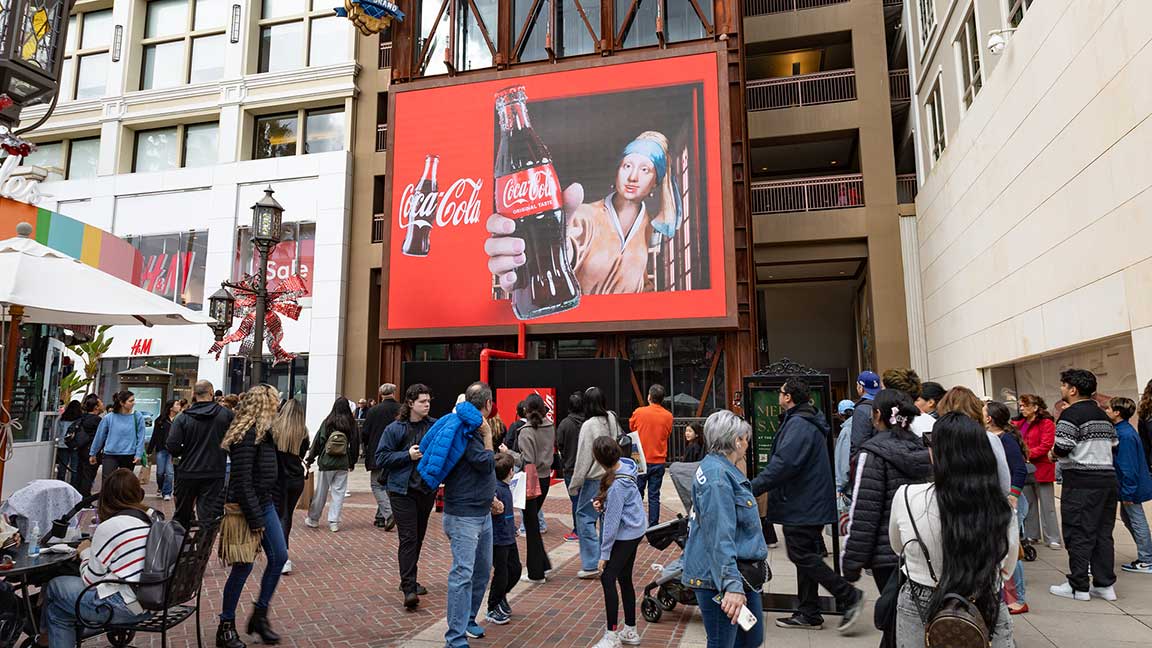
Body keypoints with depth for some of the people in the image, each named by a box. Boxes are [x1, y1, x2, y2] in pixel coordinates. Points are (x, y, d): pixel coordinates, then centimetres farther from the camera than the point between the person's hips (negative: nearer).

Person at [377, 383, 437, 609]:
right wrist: (407, 455, -16)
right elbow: (381, 458, -6)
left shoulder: (435, 426, 2)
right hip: (402, 491, -4)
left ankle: (409, 580, 32)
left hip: (427, 490, 4)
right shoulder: (395, 429, -5)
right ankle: (409, 589, -6)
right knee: (408, 539, -9)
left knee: (418, 538, 15)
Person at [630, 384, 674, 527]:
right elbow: (667, 434, 10)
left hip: (641, 460, -1)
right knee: (654, 496, 7)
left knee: (637, 494, 9)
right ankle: (653, 527, 8)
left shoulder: (639, 412, -9)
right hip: (659, 461, 1)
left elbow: (631, 427, 10)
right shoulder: (668, 416, -4)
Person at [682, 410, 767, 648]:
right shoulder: (716, 475, -21)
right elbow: (719, 537, -28)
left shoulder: (725, 469, 13)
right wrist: (732, 585, -31)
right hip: (719, 578, -10)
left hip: (743, 572, 10)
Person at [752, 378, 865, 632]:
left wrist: (753, 488, -23)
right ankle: (808, 614, 21)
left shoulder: (799, 424, -18)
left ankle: (849, 596, 1)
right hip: (808, 504, 11)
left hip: (802, 506, -11)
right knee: (805, 556, 14)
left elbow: (783, 464, -27)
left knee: (802, 555, -6)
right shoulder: (806, 421, 16)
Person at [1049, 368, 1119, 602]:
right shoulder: (1102, 414, 15)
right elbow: (1113, 444, 18)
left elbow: (1061, 449, -19)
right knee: (1103, 534, 12)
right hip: (1108, 477, 8)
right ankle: (1105, 585, 17)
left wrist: (1053, 453, 0)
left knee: (1078, 534, -1)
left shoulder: (1071, 414, -13)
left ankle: (1079, 586, 5)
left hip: (1081, 482, -8)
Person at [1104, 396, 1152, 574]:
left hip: (1132, 486, -10)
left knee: (1137, 521, 0)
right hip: (1130, 486, 10)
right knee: (1127, 517, 19)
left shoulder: (1125, 435, -23)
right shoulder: (1123, 430, 7)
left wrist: (1128, 492, -21)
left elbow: (1128, 466, -24)